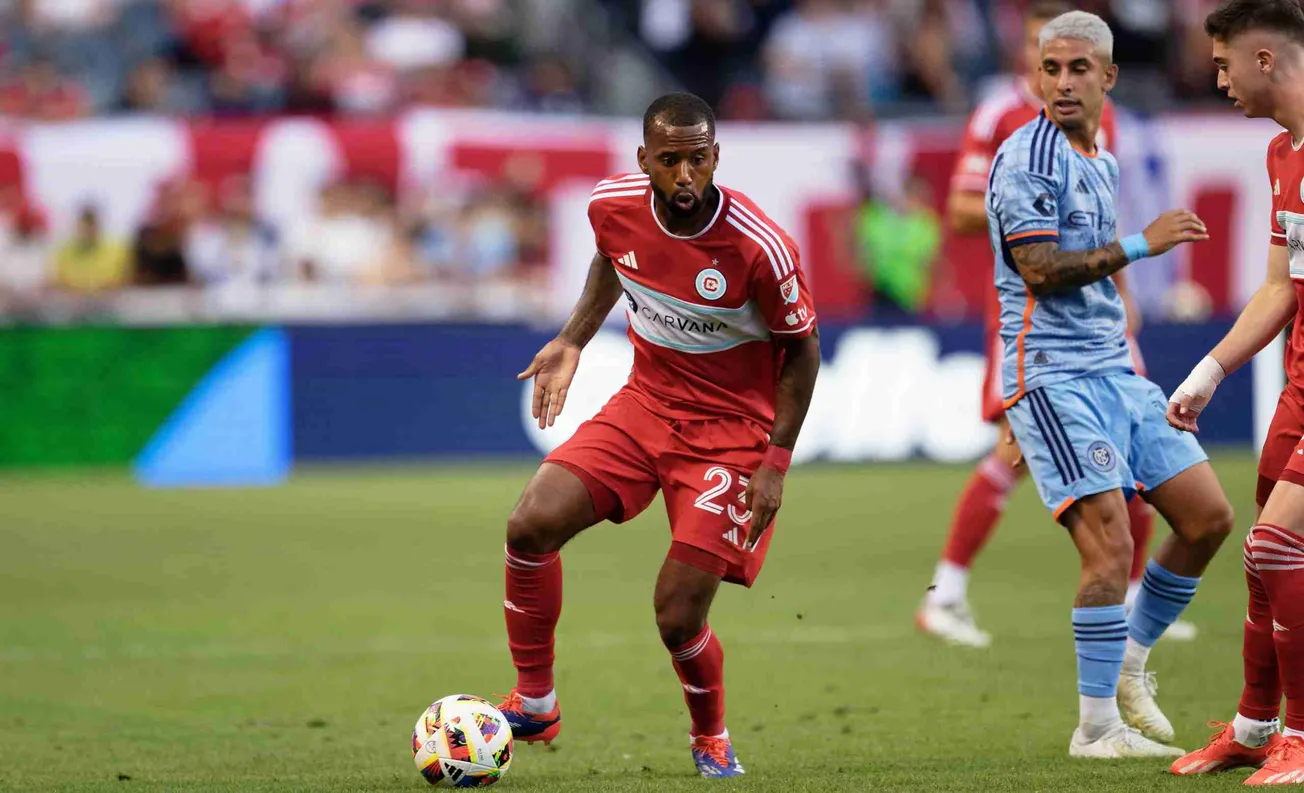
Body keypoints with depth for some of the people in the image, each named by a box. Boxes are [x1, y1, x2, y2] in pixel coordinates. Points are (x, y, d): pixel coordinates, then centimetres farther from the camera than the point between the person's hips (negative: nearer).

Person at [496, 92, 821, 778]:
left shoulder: (760, 248, -24)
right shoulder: (612, 206, -11)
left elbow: (802, 346, -9)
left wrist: (776, 461, -13)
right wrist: (572, 341, 8)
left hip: (734, 430, -5)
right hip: (645, 405, 5)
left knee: (678, 619, -10)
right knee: (531, 525, -14)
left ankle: (711, 738, 23)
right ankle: (534, 704, 5)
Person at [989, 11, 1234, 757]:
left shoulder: (1103, 163, 16)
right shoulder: (1029, 158, -11)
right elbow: (1042, 270, -19)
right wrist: (1142, 243, -19)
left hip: (1113, 371, 9)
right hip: (1052, 375, -9)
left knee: (1208, 516, 5)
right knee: (1111, 542, -16)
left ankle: (1130, 664, 21)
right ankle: (1097, 726, -7)